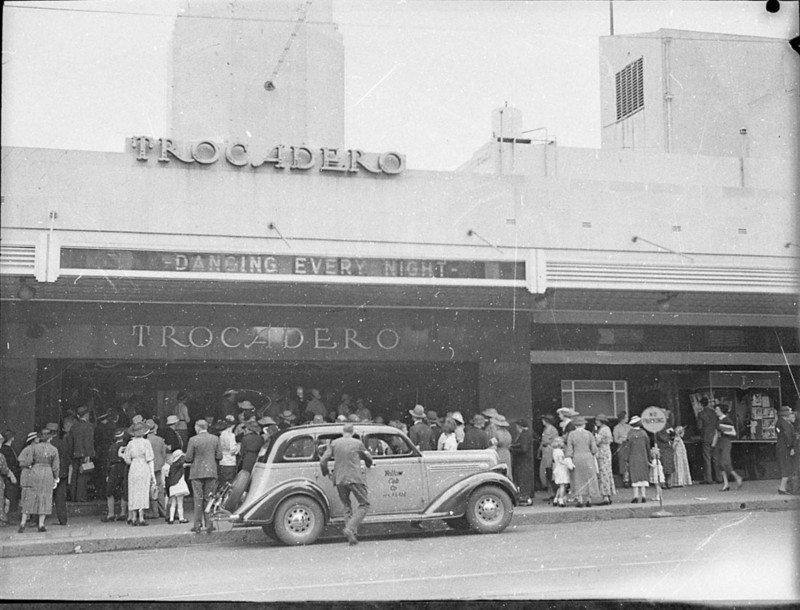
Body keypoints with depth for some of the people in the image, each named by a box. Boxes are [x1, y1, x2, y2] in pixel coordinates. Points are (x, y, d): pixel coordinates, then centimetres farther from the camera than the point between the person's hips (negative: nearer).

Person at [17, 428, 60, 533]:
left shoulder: (34, 447, -3)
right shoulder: (54, 450, -1)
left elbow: (27, 462, -4)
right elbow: (56, 467, 1)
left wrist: (28, 466, 18)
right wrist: (55, 479, 12)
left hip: (34, 473, 0)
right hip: (48, 474, 0)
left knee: (29, 498, 6)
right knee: (44, 499, 7)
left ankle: (23, 524, 2)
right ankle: (41, 525, 4)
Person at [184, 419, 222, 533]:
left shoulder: (193, 440, -9)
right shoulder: (215, 439, 0)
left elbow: (188, 458, -8)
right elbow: (219, 456, 1)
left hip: (197, 473, -2)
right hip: (211, 472, 3)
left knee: (198, 499, 4)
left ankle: (197, 525, 5)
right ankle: (209, 524, 7)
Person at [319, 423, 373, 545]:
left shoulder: (334, 443, 5)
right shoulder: (358, 443, 1)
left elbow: (323, 461, 1)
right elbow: (369, 459, 16)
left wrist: (326, 473, 20)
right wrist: (368, 465, 39)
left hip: (339, 480, 3)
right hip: (355, 478, -3)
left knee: (347, 506, 16)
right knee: (364, 504, 5)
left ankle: (352, 535, 8)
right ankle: (350, 528, -13)